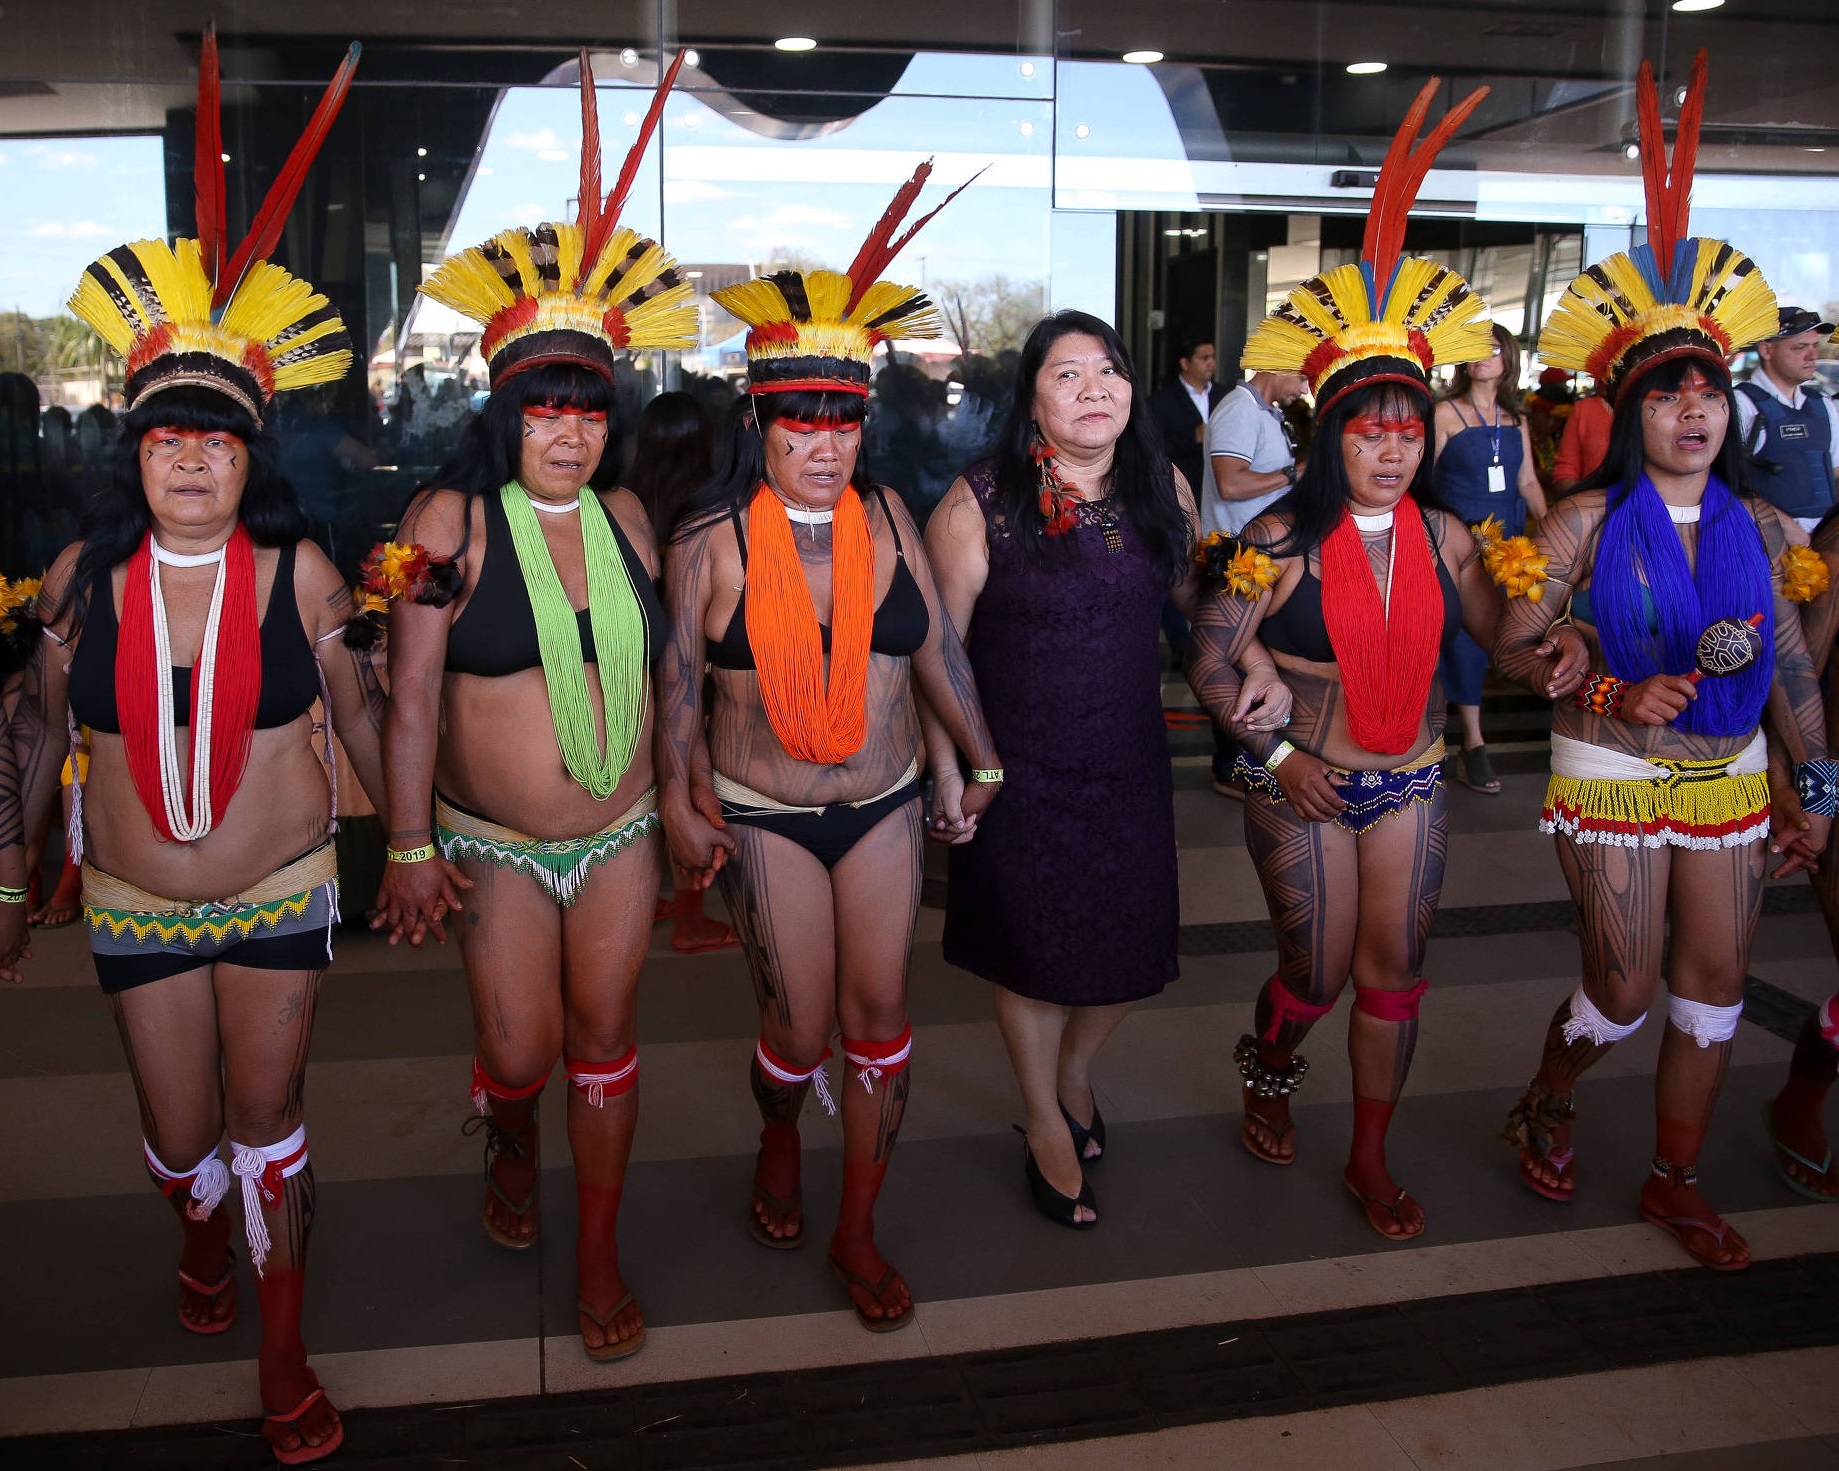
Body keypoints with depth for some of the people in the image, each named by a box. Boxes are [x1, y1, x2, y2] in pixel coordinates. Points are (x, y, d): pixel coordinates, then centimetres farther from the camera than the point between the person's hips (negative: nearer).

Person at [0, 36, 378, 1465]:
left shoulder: (299, 570, -11)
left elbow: (358, 711, 0)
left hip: (284, 892, -2)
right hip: (134, 904, 2)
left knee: (268, 1123, 7)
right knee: (181, 1137, 14)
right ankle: (204, 1240, 51)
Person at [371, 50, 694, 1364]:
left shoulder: (626, 516, 2)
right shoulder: (452, 520, -10)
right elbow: (411, 696, -10)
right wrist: (409, 845, -12)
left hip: (621, 832, 3)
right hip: (495, 842, -3)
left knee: (605, 1038, 8)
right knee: (519, 1052, 3)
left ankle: (600, 1256, 25)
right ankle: (513, 1153, 40)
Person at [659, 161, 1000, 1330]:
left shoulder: (887, 518, -1)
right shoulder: (713, 538, -9)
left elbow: (939, 645, 5)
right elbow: (677, 675, -4)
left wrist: (985, 760, 10)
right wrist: (683, 797, -6)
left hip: (885, 804, 3)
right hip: (766, 814, -3)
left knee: (880, 1018, 5)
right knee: (803, 1030, 2)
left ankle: (857, 1228, 24)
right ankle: (780, 1143, 39)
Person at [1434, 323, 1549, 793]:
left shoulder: (1516, 418, 11)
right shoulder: (1447, 413, -4)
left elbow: (1527, 481, 13)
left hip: (1508, 538, 5)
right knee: (1467, 635, -5)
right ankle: (1473, 745, 2)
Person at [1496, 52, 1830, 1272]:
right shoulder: (1588, 521, -9)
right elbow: (1513, 649, -9)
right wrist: (1619, 693, -21)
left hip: (1729, 778, 4)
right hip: (1610, 780, -4)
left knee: (1715, 984, 9)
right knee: (1626, 988, 1)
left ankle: (1677, 1181, 27)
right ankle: (1543, 1111, 32)